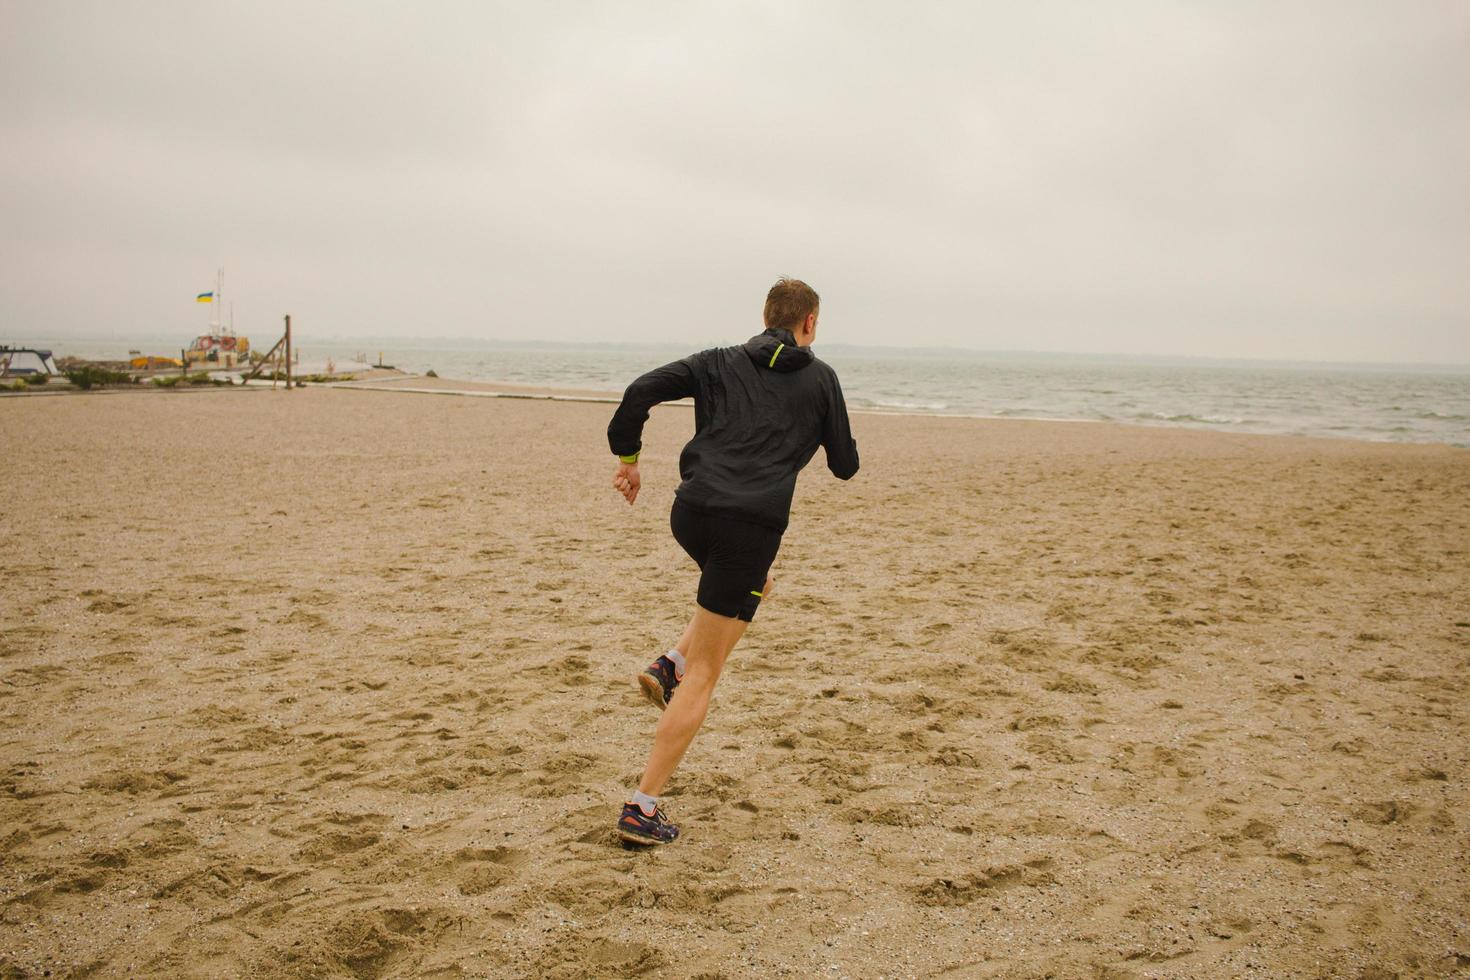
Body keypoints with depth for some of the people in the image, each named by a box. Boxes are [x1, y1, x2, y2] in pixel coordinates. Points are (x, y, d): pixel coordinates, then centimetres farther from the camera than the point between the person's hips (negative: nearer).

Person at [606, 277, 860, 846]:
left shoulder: (720, 362, 16)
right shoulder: (820, 379, 11)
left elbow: (643, 390, 3)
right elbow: (845, 467, 17)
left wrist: (627, 456, 15)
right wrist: (841, 444, 39)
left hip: (691, 512, 4)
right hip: (751, 525, -4)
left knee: (754, 583, 37)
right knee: (704, 675, 2)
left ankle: (670, 665, 17)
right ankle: (643, 809, 1)